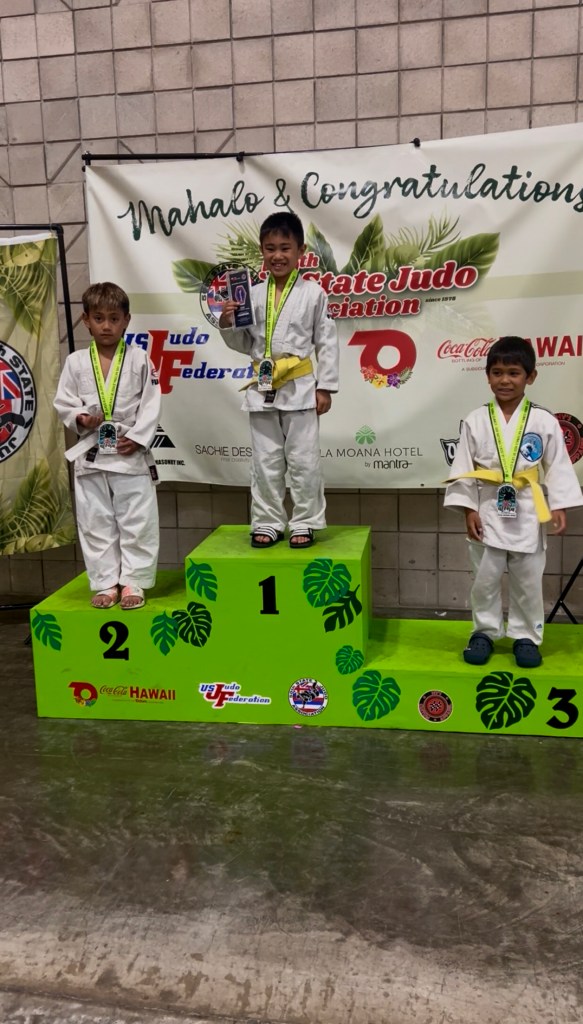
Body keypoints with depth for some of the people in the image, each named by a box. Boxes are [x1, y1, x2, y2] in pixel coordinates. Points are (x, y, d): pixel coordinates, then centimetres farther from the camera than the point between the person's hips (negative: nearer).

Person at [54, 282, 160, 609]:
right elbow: (63, 403, 5)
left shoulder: (139, 359, -1)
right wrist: (80, 419, -14)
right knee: (96, 523, 8)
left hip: (131, 453, -2)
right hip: (90, 454, 2)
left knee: (137, 522, 1)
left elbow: (151, 405, -4)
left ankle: (133, 581, 13)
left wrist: (138, 437, -13)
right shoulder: (76, 362, 4)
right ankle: (106, 583, 19)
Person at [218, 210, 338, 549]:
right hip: (263, 388, 3)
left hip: (300, 388, -3)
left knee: (303, 460, 3)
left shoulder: (314, 293, -2)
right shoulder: (253, 295, 7)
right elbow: (245, 343, 11)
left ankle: (305, 522, 15)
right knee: (266, 461, 8)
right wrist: (228, 324, -8)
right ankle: (268, 522, 19)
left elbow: (327, 343, -2)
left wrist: (325, 387, -6)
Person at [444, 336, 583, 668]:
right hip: (488, 512, 0)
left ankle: (526, 636, 25)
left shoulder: (544, 421, -3)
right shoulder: (476, 421, -3)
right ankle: (485, 631, 26)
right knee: (485, 578, 9)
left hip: (527, 514, 0)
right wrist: (468, 509, -6)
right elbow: (463, 469, -1)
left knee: (528, 580, 10)